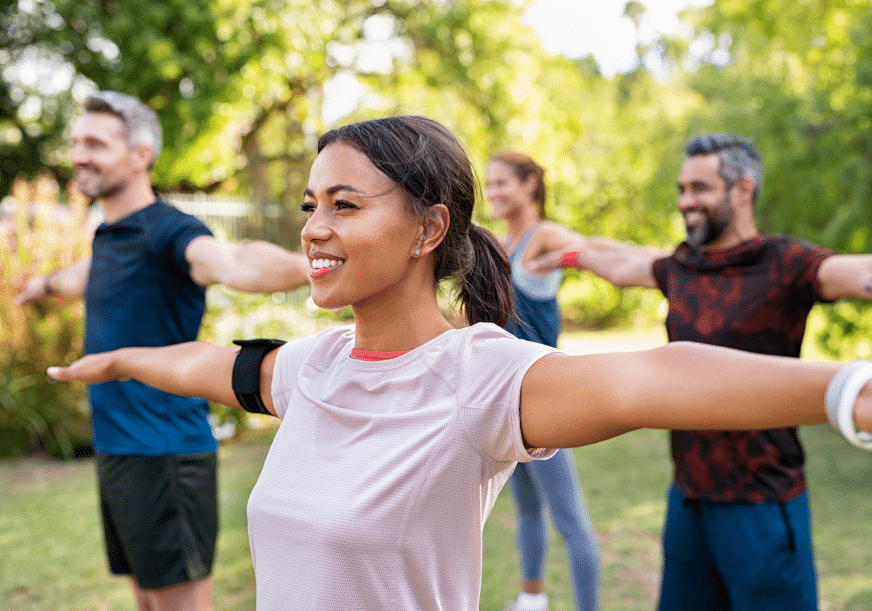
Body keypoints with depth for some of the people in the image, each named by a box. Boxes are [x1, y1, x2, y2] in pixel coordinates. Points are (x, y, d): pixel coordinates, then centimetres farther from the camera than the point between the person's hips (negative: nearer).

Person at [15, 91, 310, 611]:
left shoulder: (167, 230, -16)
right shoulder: (108, 235, 12)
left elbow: (229, 261, -40)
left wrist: (297, 265, -62)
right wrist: (47, 284, 60)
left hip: (163, 453, -9)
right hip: (116, 450, 9)